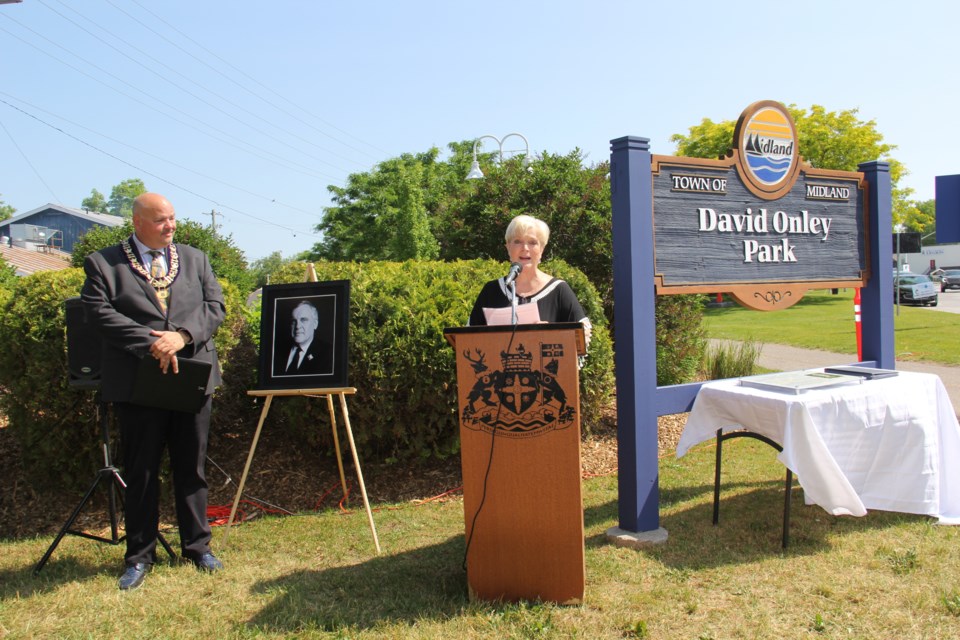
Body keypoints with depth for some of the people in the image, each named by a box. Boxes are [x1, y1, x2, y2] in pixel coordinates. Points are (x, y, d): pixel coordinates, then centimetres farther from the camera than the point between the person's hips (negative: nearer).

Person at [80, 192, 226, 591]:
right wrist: (151, 342, -19)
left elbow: (215, 306, 3)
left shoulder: (195, 259, 13)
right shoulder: (102, 263, 2)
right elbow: (99, 313, -10)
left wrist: (183, 334, -15)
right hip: (137, 383, -2)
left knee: (192, 468, 11)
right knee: (140, 472, 7)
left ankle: (197, 546, 24)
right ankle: (140, 556, 20)